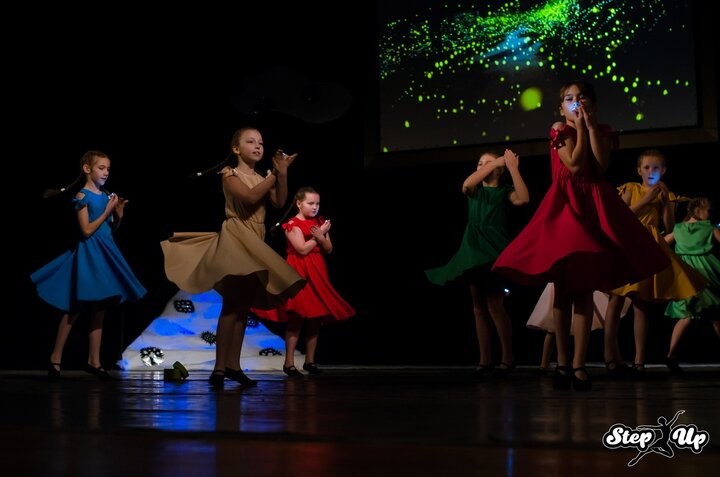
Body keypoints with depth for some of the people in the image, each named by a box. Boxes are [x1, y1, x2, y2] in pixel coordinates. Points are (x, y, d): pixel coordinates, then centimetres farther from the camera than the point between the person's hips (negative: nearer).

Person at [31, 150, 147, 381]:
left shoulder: (106, 196, 10)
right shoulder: (83, 196, -9)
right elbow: (86, 230, -15)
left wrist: (118, 215, -1)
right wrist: (107, 211, -13)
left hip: (105, 253, 7)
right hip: (88, 252, -7)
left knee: (99, 309, 7)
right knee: (75, 309, -4)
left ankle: (94, 361, 12)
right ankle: (55, 358, 6)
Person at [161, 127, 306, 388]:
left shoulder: (261, 178, 16)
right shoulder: (230, 173, -4)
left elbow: (280, 202, 0)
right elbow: (250, 196, -22)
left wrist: (282, 174, -10)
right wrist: (275, 173, -15)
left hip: (255, 244, 7)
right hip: (236, 239, -7)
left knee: (243, 306, 6)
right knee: (232, 304, -12)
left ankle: (233, 366, 9)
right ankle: (219, 367, -11)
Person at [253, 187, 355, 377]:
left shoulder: (319, 223, 12)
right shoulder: (293, 224, -7)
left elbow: (329, 249, 9)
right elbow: (303, 249, -16)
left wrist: (321, 237, -11)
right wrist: (320, 234, -9)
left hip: (317, 275, 6)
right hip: (299, 274, -6)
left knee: (316, 318, 5)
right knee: (296, 318, -8)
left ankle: (310, 360, 14)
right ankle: (289, 363, -4)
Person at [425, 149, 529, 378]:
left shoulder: (504, 191, 2)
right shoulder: (475, 190, 10)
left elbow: (523, 198, -19)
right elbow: (466, 184, -14)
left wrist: (513, 168, -19)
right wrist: (495, 161, -14)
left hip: (494, 249, -5)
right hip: (473, 249, 5)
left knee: (494, 305, -11)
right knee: (479, 307, 7)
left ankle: (508, 357, 0)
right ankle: (485, 359, 13)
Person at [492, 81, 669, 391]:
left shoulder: (602, 132, 11)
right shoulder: (560, 132, 3)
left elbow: (600, 165, -8)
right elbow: (575, 164, -12)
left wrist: (591, 126, -6)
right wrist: (580, 129, -5)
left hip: (593, 207, 2)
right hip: (564, 206, -2)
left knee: (585, 288, -1)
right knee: (562, 287, -1)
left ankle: (578, 363, 0)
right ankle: (563, 362, 7)